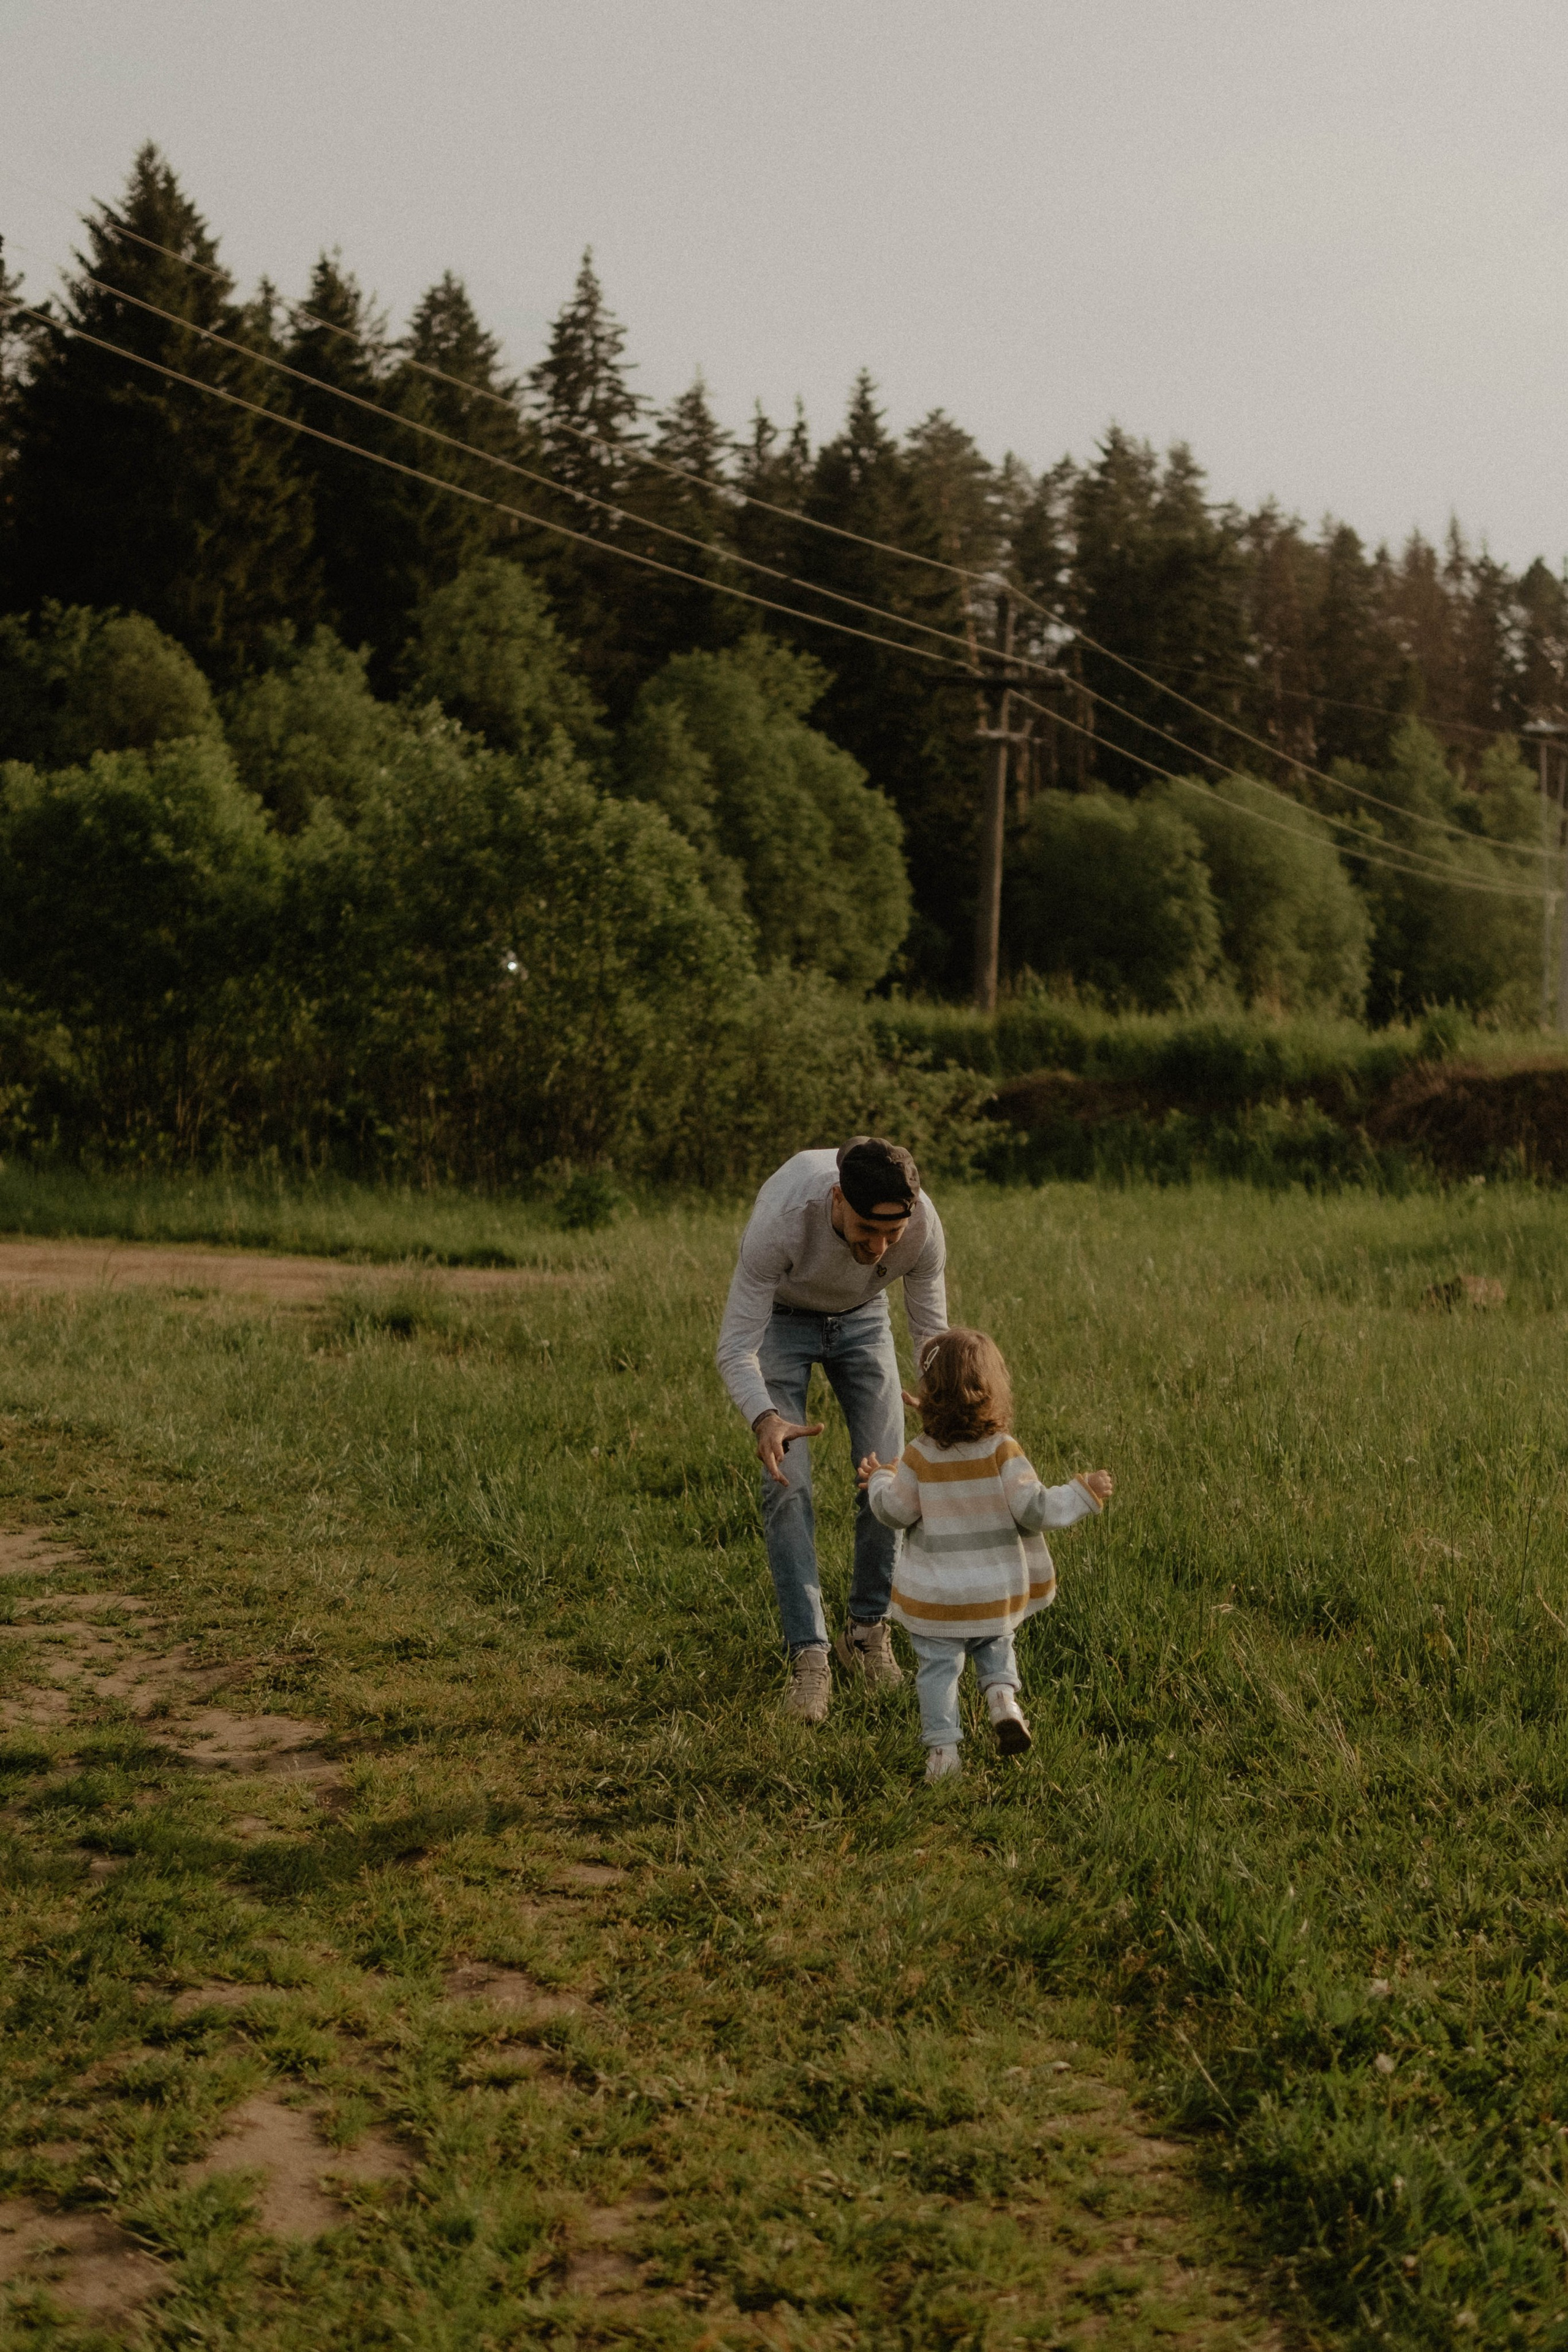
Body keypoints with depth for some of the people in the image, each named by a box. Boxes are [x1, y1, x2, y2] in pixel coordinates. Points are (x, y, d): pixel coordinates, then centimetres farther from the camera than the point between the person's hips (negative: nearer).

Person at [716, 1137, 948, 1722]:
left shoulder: (922, 1225, -33)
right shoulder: (780, 1220, -43)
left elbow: (932, 1333, -19)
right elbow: (736, 1348, -38)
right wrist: (764, 1419, -57)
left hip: (862, 1321, 3)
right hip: (781, 1318, -3)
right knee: (786, 1484, -15)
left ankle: (867, 1631, 14)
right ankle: (809, 1656, -10)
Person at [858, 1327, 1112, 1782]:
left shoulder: (920, 1457, -12)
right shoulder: (1003, 1452, -14)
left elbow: (896, 1512, -4)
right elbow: (1033, 1509, -16)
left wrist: (879, 1481, 16)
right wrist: (1084, 1492, -4)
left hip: (935, 1597, -1)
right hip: (996, 1593, 1)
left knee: (938, 1668, 9)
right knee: (996, 1645, 26)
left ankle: (941, 1749, 5)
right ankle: (1002, 1694, 1)